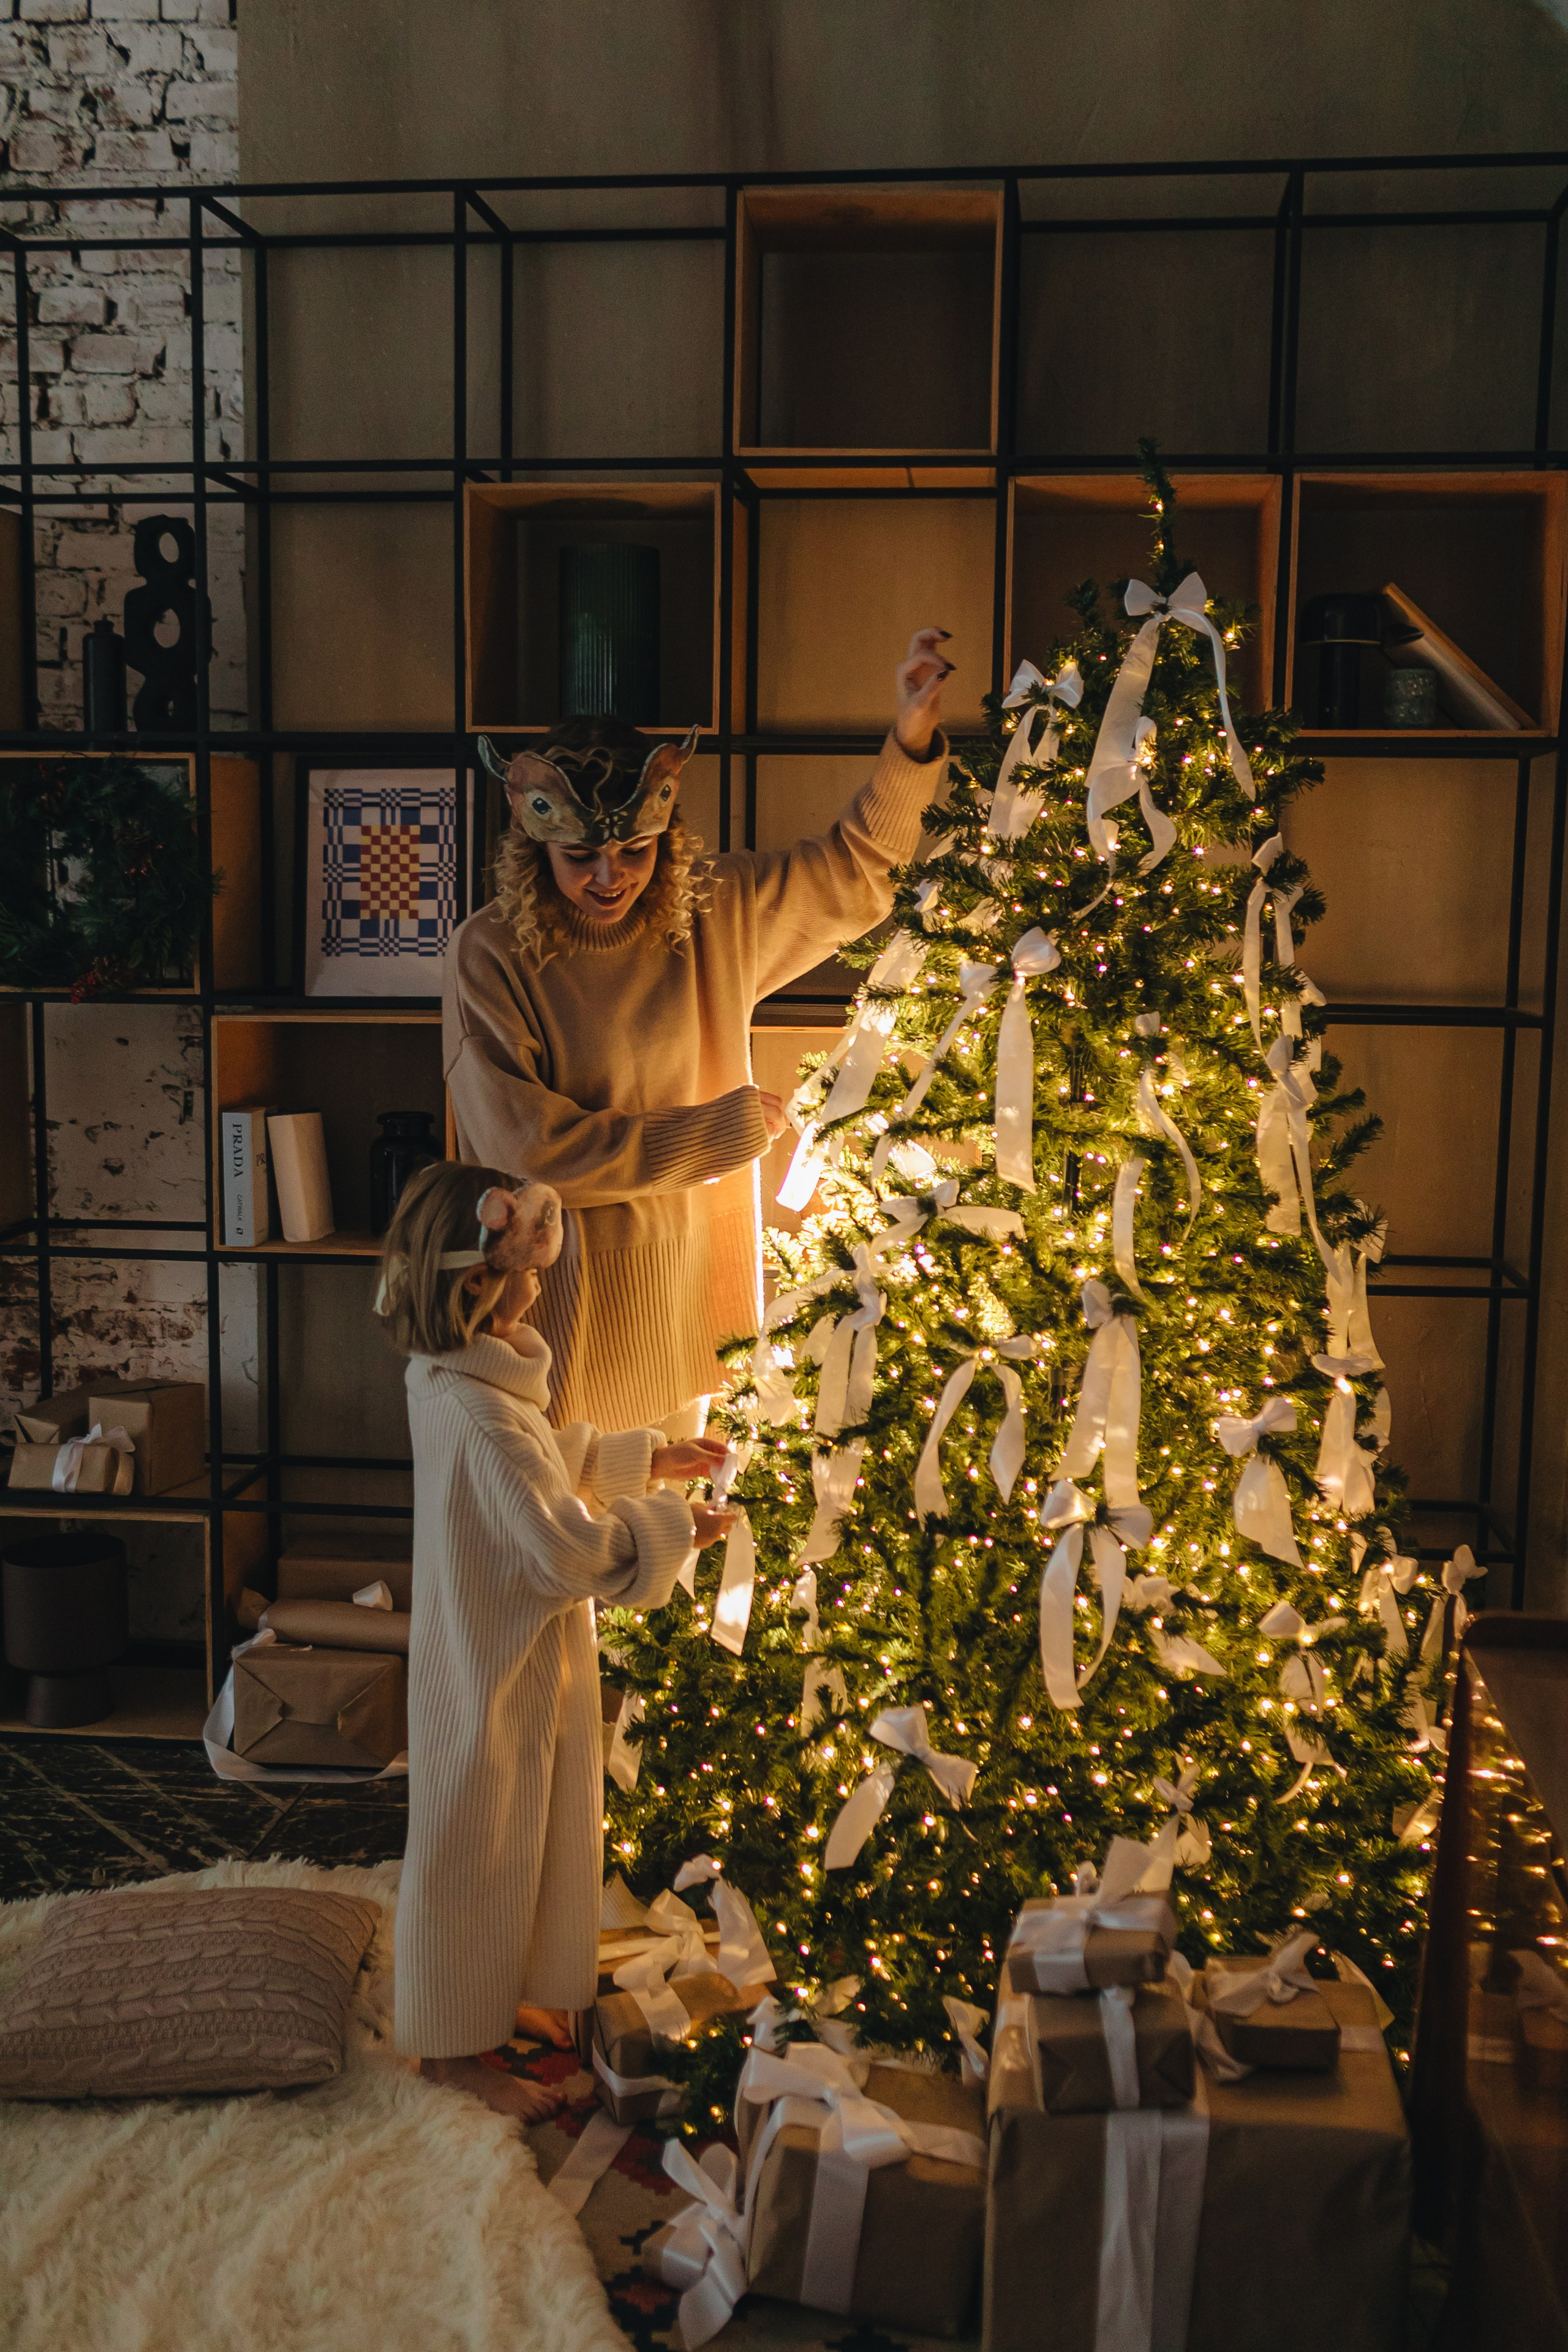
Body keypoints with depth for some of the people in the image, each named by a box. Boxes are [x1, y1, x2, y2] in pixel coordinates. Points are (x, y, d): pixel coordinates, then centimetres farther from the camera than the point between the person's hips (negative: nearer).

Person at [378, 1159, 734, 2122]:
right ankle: (458, 2044, 27)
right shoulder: (480, 1413, -32)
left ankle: (507, 1993, 44)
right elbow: (572, 1549, -30)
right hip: (494, 1665, -10)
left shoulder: (449, 1375, 0)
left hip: (507, 1647, 10)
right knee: (479, 1849, 8)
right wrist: (676, 1531, -16)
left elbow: (549, 1463, 15)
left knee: (524, 1835, 24)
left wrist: (646, 1457, 10)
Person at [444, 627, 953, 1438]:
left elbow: (855, 871, 9)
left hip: (678, 1285, 5)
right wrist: (716, 1130, -14)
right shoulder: (490, 954, -15)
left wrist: (912, 737, -7)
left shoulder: (710, 913, 0)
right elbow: (526, 1148, -20)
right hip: (558, 1305, -4)